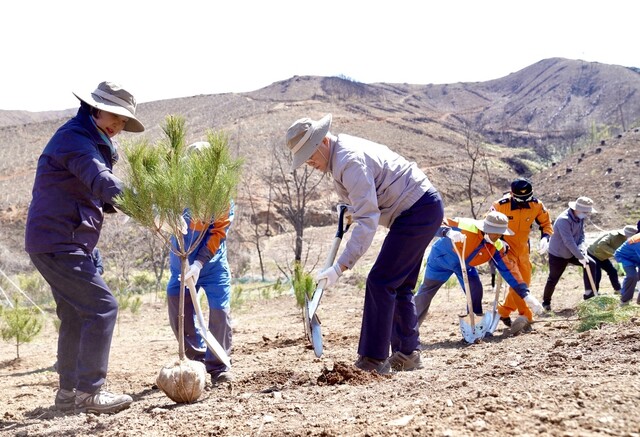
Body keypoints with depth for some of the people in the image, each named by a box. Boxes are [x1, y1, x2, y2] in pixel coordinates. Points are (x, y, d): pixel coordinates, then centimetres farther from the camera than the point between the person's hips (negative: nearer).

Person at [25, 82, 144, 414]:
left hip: (61, 243, 11)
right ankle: (88, 393, -8)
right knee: (102, 306, -13)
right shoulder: (74, 138, -14)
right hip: (58, 243, -11)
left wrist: (110, 204, -3)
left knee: (76, 315, 16)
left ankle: (68, 392, 26)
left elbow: (92, 196, 18)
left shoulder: (92, 143, 19)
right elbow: (101, 181, -31)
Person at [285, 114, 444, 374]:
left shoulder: (350, 161, -24)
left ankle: (374, 361, -9)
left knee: (380, 283, -12)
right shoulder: (340, 153, 8)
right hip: (424, 208, 11)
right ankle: (407, 355, 22)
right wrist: (351, 207, 11)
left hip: (418, 212, -11)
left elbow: (367, 220, -30)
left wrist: (340, 266, -34)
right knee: (399, 286, 14)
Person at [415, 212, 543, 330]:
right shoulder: (466, 227, -39)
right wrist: (448, 232, -61)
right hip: (442, 258, -4)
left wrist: (526, 294, -20)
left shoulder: (496, 247, -22)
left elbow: (508, 269, -16)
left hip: (464, 265, 4)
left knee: (476, 290, -13)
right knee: (426, 292, 6)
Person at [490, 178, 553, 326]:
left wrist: (545, 237, -16)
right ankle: (526, 316, -4)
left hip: (523, 249, 6)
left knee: (524, 283, 12)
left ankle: (504, 312, 27)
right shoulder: (501, 205, -22)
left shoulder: (536, 205, -11)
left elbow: (546, 223, 3)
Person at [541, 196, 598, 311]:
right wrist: (581, 256, -31)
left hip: (572, 252, 7)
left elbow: (581, 236, -1)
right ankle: (546, 302, 23)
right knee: (553, 279, 2)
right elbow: (569, 242, -33)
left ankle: (589, 294, -4)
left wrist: (582, 251, -19)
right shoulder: (563, 220, -30)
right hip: (557, 254, -7)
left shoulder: (580, 217, -4)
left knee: (591, 264, -9)